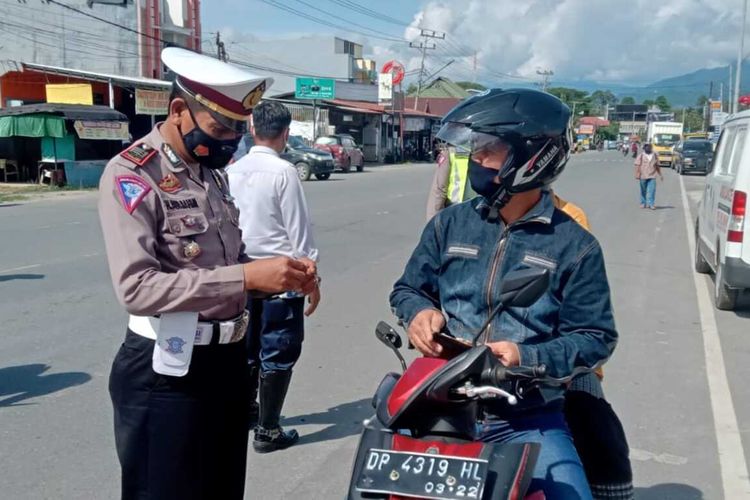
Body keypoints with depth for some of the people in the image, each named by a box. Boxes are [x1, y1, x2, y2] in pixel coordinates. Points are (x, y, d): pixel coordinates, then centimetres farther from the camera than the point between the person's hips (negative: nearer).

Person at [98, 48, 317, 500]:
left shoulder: (213, 170, 11)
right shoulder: (130, 176, -15)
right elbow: (137, 287, -27)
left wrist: (280, 275, -2)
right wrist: (247, 277, -29)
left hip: (229, 359, 8)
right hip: (168, 372, -8)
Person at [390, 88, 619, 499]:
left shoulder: (574, 246, -1)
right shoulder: (449, 224, 8)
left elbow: (596, 337, -2)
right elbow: (408, 287, 17)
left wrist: (528, 358, -18)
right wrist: (419, 310, -7)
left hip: (528, 419, -2)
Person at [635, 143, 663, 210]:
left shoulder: (654, 155, 10)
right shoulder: (641, 155, 1)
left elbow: (657, 166, 18)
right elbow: (637, 165, -4)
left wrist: (660, 175, 18)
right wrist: (637, 174, -13)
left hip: (652, 176, 1)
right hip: (643, 176, -1)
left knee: (652, 190, -9)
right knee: (643, 191, 8)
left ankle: (651, 204, -9)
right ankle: (643, 203, 21)